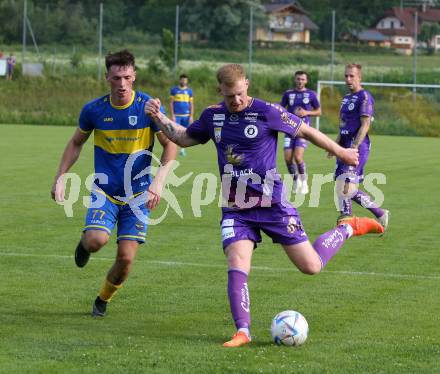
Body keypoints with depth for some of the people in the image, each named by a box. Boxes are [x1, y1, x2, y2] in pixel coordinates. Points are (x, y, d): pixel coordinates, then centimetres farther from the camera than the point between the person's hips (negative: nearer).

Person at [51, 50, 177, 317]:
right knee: (97, 239, -26)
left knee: (126, 257, -7)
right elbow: (76, 143, 12)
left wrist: (159, 181, -18)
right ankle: (84, 244, 14)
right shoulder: (94, 110, -5)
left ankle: (103, 299, 23)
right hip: (104, 190, 0)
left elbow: (171, 145, -5)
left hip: (138, 194, 0)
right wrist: (60, 177, 4)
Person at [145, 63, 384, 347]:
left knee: (311, 266, -2)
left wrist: (341, 152, 7)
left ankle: (348, 229, 26)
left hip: (272, 204, -3)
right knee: (237, 266, -17)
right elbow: (184, 138, 20)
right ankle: (243, 331, -12)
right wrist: (159, 118, 6)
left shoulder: (267, 112, -11)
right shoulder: (213, 116, 4)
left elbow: (305, 131, -1)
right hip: (235, 209, 4)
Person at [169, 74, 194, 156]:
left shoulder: (189, 91, 9)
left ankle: (182, 149, 14)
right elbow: (171, 103, 3)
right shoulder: (174, 90, 3)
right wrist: (172, 115, -5)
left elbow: (191, 104, 10)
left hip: (186, 115, 2)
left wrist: (191, 116, 2)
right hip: (176, 115, -2)